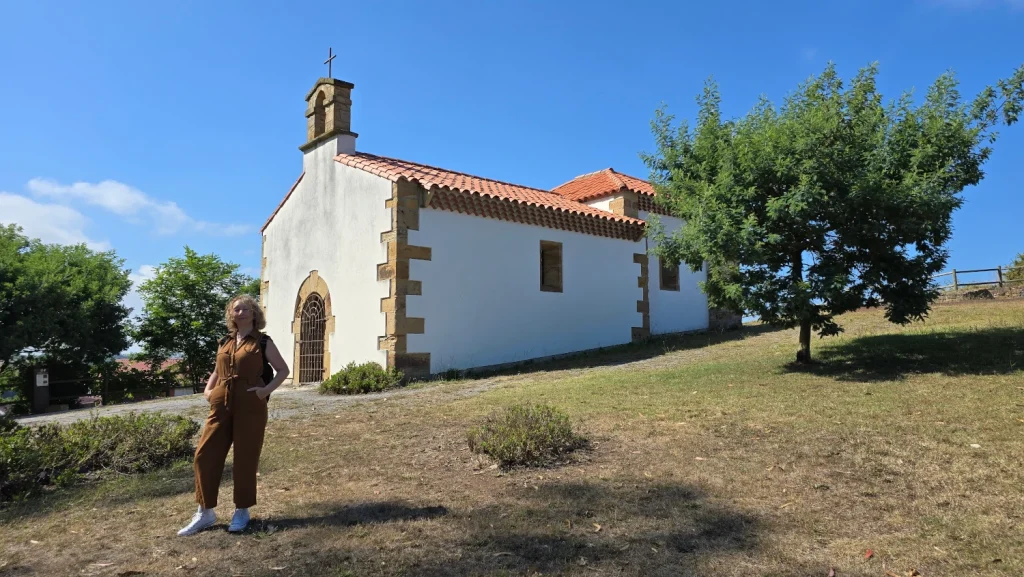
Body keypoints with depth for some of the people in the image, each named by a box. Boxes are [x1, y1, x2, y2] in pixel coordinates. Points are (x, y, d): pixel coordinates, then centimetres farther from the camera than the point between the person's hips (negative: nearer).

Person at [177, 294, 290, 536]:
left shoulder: (262, 342, 2)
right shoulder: (224, 342, 14)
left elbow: (283, 370, 3)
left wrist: (268, 389, -11)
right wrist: (208, 390, 9)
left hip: (250, 406, -4)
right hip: (221, 405, 5)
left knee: (245, 458, 2)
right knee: (205, 455, 1)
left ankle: (241, 511, 16)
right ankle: (205, 512, 14)